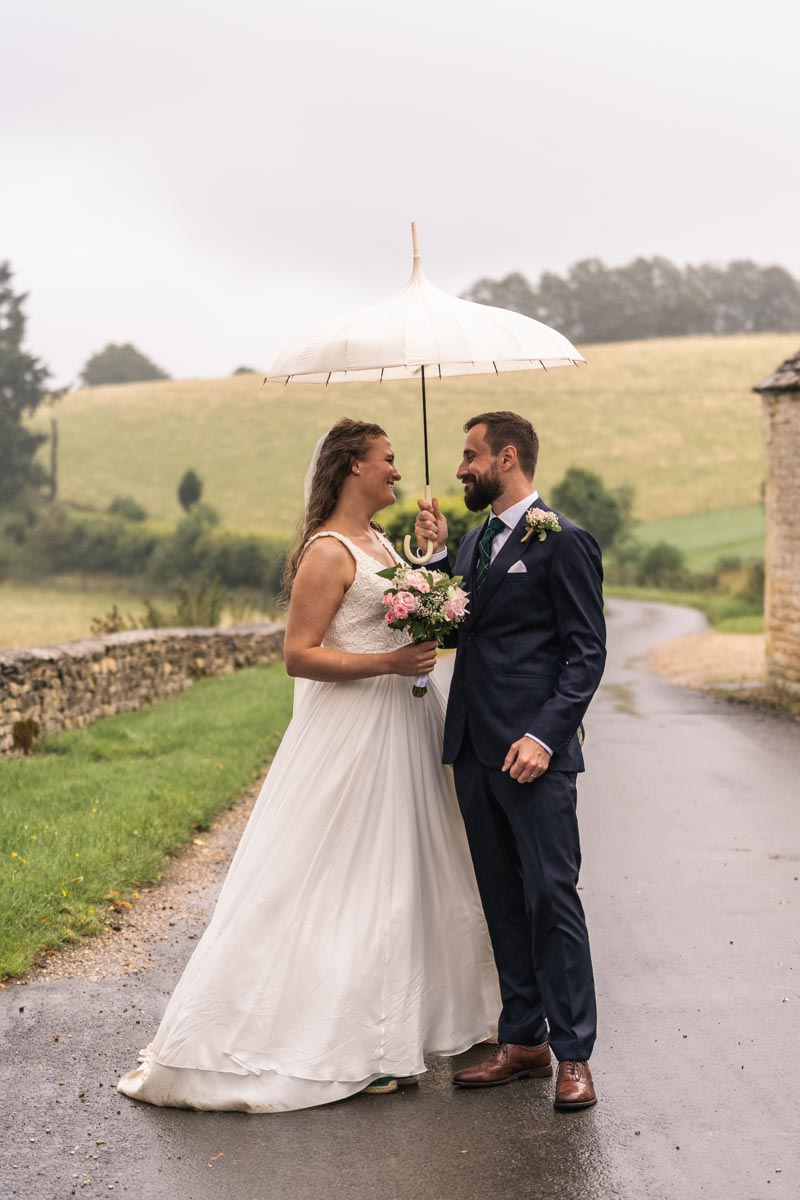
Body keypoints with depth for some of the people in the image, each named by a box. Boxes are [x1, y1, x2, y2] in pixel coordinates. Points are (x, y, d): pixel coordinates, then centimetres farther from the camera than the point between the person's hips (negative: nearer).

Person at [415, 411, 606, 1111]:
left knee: (551, 896, -5)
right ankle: (523, 1042, 22)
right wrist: (434, 552, 6)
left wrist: (544, 736, -20)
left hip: (533, 753, -8)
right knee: (503, 901, 12)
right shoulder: (475, 541, 17)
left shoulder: (563, 542, -7)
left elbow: (587, 652, -11)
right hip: (475, 748, 8)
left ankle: (574, 1055, 4)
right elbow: (450, 626, 16)